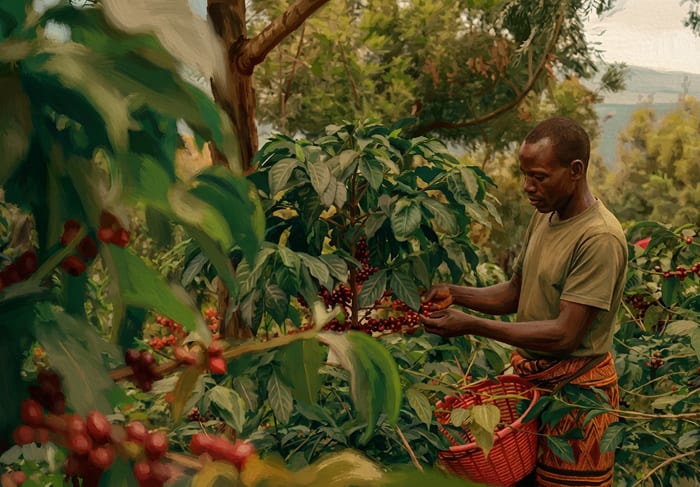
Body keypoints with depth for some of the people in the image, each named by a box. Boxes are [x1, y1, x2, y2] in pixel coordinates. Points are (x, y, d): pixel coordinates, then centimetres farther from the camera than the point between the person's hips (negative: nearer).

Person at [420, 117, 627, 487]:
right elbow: (515, 293, 14)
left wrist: (472, 325, -25)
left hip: (575, 388, -7)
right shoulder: (544, 215, 6)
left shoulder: (599, 238, -22)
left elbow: (565, 333, -24)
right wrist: (455, 295, -4)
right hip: (531, 378, 8)